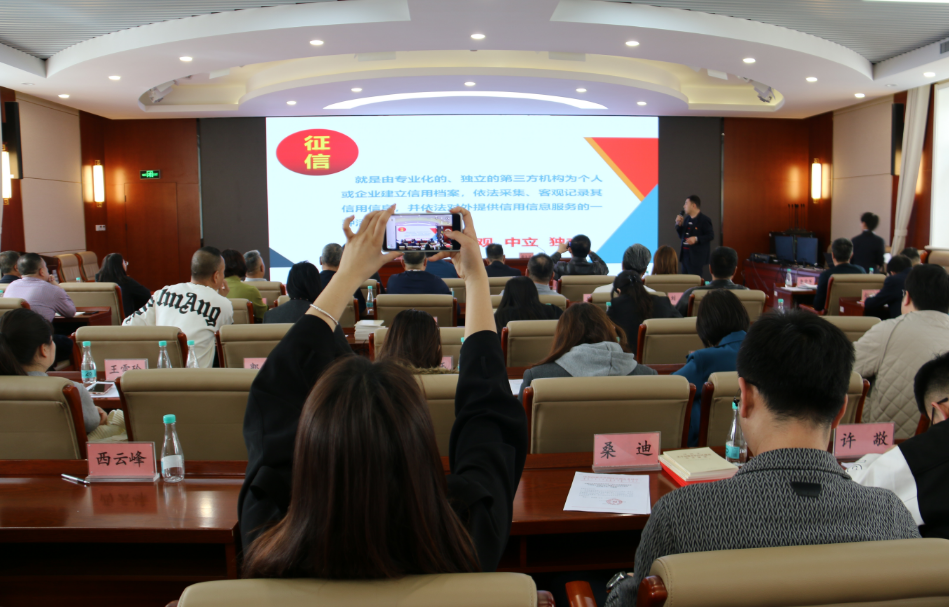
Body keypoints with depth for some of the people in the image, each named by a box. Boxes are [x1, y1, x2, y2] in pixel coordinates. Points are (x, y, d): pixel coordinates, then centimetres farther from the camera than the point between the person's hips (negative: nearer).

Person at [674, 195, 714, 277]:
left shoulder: (704, 219, -10)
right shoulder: (687, 219, 14)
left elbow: (711, 236, -13)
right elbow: (681, 236, 18)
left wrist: (696, 239, -24)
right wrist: (679, 224, 2)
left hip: (697, 257, -8)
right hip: (685, 254, 8)